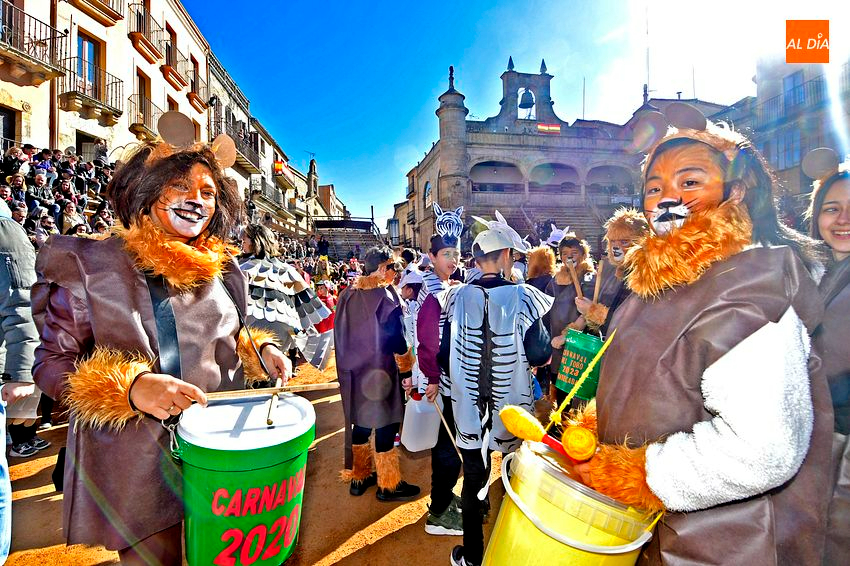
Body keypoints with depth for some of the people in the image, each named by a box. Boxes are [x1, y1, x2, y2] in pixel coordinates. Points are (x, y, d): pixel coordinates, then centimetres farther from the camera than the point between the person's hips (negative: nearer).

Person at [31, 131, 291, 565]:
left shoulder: (224, 269, 4)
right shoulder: (91, 264, -9)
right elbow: (52, 363, -8)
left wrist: (260, 350, -7)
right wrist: (130, 387, -26)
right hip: (135, 463, -3)